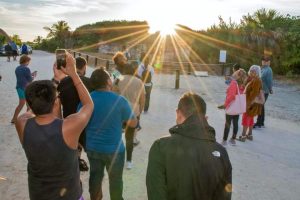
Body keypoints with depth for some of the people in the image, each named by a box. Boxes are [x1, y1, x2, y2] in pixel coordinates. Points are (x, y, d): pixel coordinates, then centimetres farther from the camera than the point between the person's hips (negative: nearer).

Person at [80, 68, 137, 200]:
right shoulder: (119, 100, -19)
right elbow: (133, 123, -7)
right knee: (115, 179, 16)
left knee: (95, 176, 21)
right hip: (114, 149, -3)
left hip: (92, 148, 4)